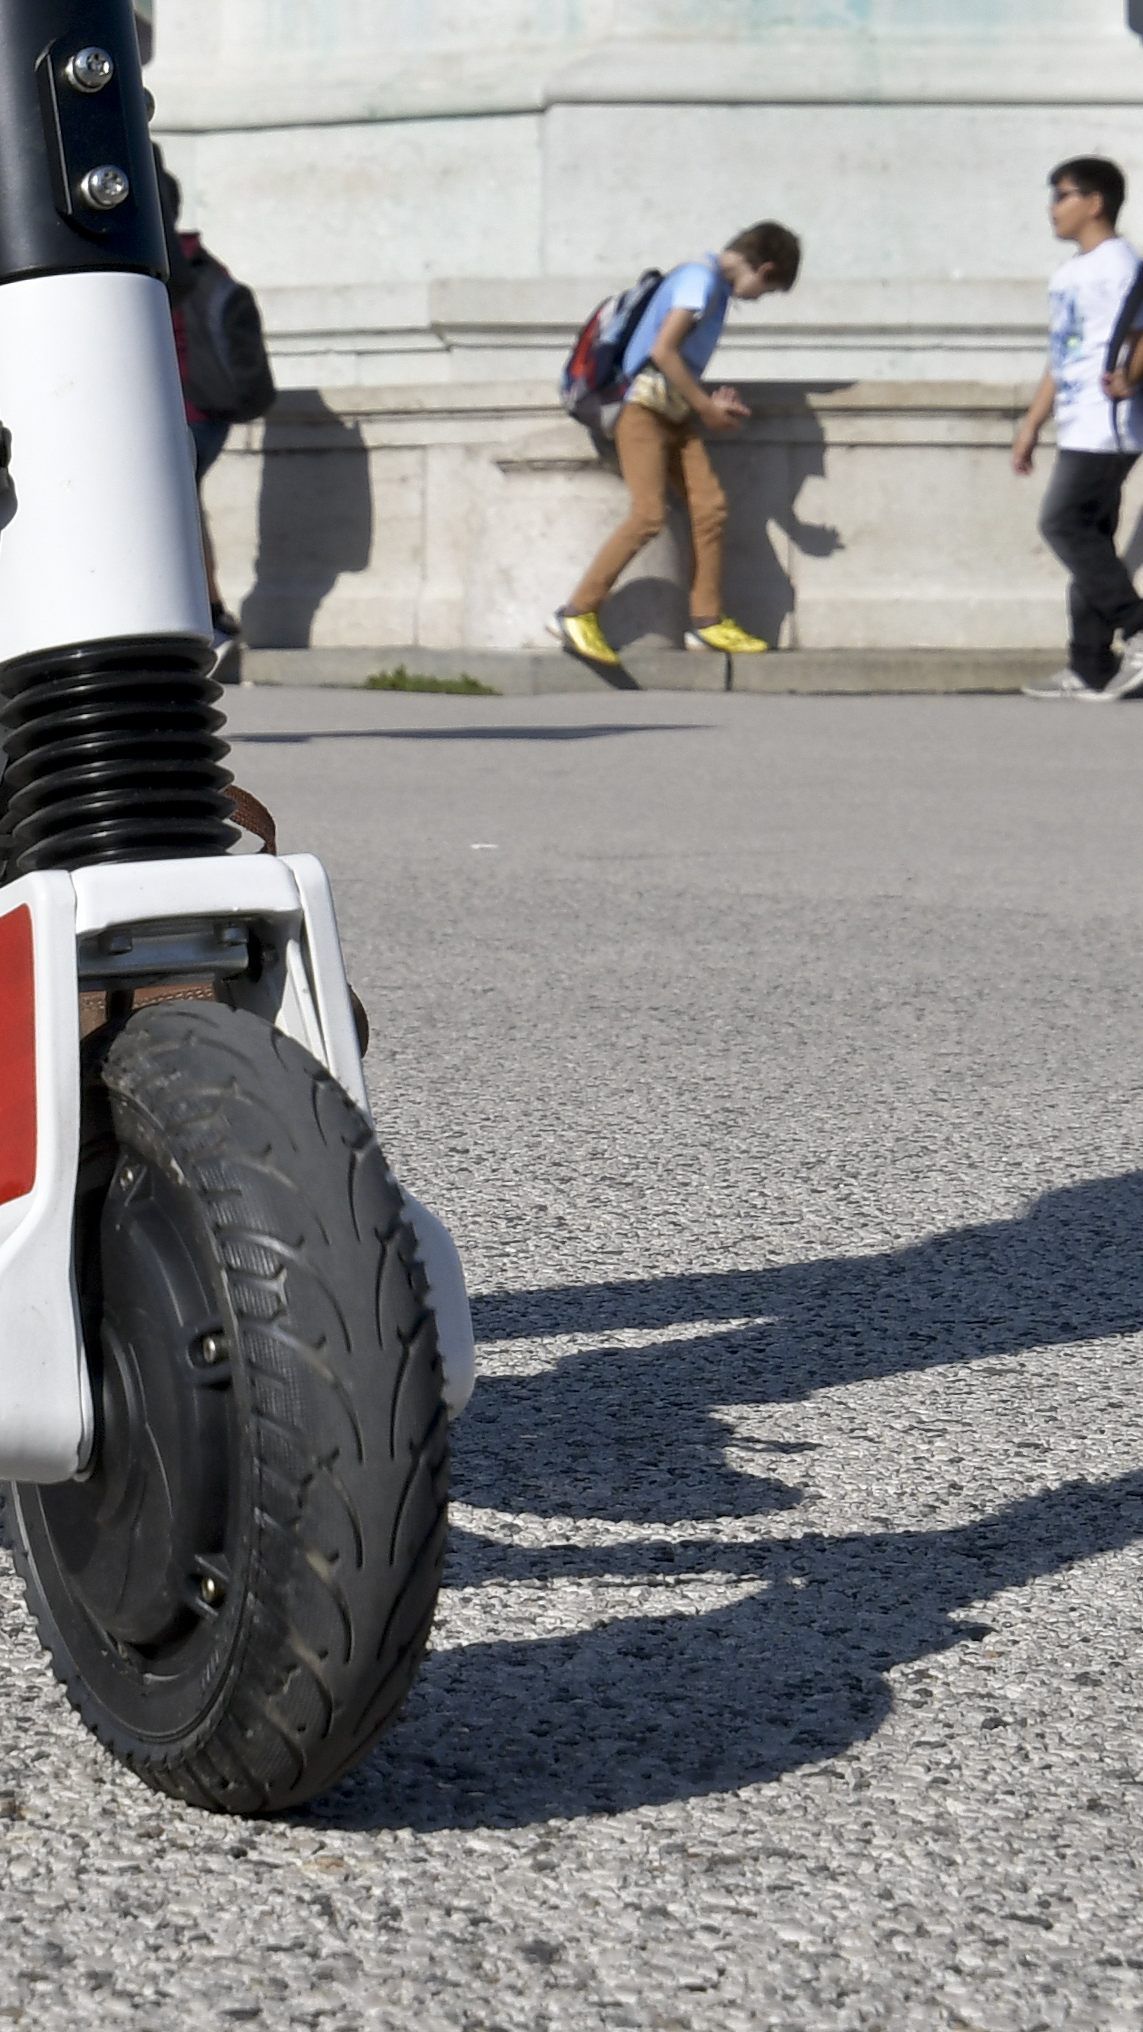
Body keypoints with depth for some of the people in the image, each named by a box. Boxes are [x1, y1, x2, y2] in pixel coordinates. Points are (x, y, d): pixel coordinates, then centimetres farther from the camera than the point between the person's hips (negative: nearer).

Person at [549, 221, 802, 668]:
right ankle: (576, 614, -11)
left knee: (710, 507, 0)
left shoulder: (715, 284, 16)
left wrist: (710, 402, 6)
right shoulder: (702, 278, -12)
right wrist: (706, 406, -12)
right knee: (650, 514, -17)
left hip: (676, 413, 9)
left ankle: (706, 621, 5)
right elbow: (663, 351, -20)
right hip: (644, 408, -9)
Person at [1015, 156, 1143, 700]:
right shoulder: (1072, 272, 20)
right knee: (1086, 536, 7)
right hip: (1080, 427, 10)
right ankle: (1090, 669, 8)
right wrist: (1032, 424, 22)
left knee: (1063, 523, -13)